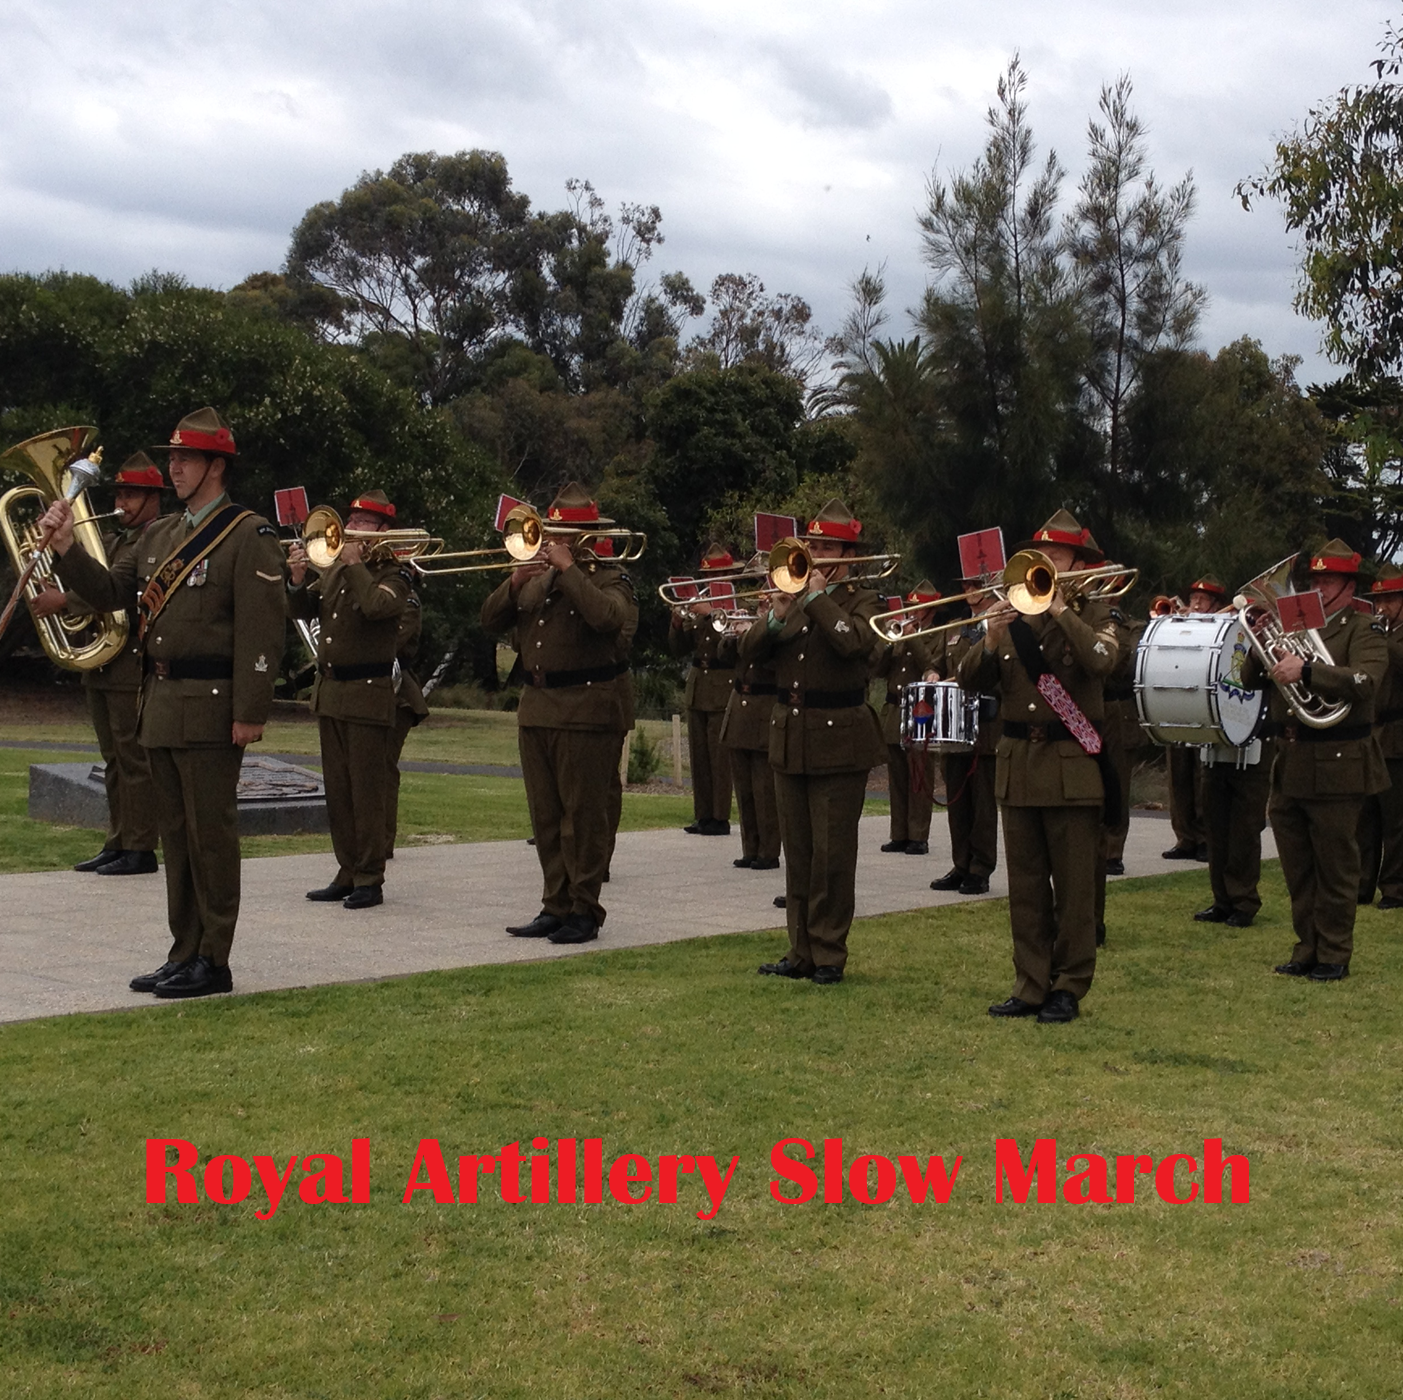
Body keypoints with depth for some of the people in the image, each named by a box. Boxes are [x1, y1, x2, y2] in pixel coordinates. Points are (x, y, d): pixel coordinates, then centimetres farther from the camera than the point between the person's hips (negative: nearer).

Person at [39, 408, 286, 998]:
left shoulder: (249, 535, -8)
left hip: (210, 707, -8)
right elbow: (111, 592, 18)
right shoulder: (160, 535, 17)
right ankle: (184, 954, 20)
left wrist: (250, 712, -19)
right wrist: (68, 549, 3)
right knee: (176, 835, 12)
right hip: (160, 705, 8)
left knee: (211, 834, -3)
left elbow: (262, 629, -14)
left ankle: (213, 963, 4)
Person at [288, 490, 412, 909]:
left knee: (367, 792, -4)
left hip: (368, 694, -7)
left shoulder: (395, 573, -6)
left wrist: (355, 563, -15)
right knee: (337, 790, 10)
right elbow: (301, 610, 13)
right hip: (329, 690, 7)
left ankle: (370, 880, 2)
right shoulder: (334, 568, 14)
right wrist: (297, 579, -5)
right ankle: (348, 873, 18)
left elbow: (376, 605, -26)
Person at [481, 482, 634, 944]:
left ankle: (584, 911, 2)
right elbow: (490, 621, 10)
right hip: (535, 709, 7)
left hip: (585, 711, -7)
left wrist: (569, 568, -20)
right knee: (546, 817, 10)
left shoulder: (609, 578, -3)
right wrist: (515, 581, -6)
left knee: (583, 816, -4)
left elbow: (607, 616, -25)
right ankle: (555, 905, 18)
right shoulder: (537, 579, 15)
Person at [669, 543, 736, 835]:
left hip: (724, 688, -6)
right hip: (696, 687, 6)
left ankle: (721, 818, -3)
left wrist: (711, 614, -21)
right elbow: (678, 649, 11)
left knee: (720, 756, -7)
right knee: (699, 756, 6)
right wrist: (678, 622, -7)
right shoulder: (696, 603, 13)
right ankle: (703, 815, 12)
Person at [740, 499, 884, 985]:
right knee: (797, 854, 10)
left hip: (838, 742, -6)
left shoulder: (861, 601, -1)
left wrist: (818, 595, -16)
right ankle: (801, 950, 17)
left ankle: (829, 954, 5)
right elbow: (749, 652, 4)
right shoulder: (793, 598, 13)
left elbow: (853, 641, -24)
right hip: (789, 739, 6)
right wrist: (777, 614, -12)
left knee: (832, 854, -3)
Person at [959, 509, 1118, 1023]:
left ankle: (1069, 988, 9)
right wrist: (990, 641, -14)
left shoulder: (1093, 616, 1)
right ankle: (1030, 985, 16)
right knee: (1025, 886, 9)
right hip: (1017, 764, 4)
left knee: (1074, 888, 2)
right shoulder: (1015, 614, 10)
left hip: (1072, 766, -4)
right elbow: (970, 681, 4)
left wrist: (1060, 609, -18)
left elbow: (1100, 661, -22)